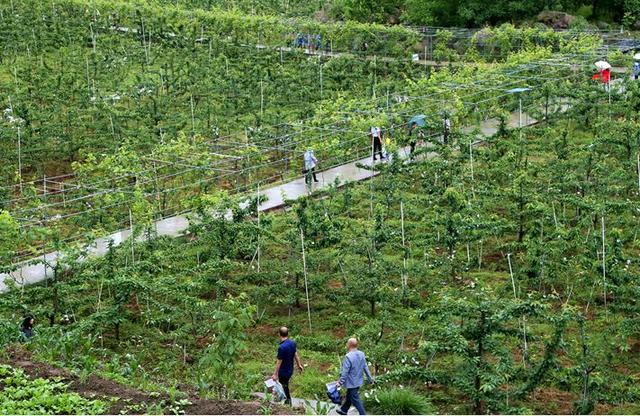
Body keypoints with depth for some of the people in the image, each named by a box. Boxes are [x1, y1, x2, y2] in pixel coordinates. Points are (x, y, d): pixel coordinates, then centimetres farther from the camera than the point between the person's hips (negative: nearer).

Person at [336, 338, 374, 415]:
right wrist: (370, 379, 13)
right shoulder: (361, 354, -2)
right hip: (359, 381, 8)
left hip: (352, 382, -8)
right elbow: (366, 367, 5)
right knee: (349, 396, 25)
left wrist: (340, 382, -13)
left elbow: (345, 372, -23)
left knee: (355, 400, 3)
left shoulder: (348, 357, -26)